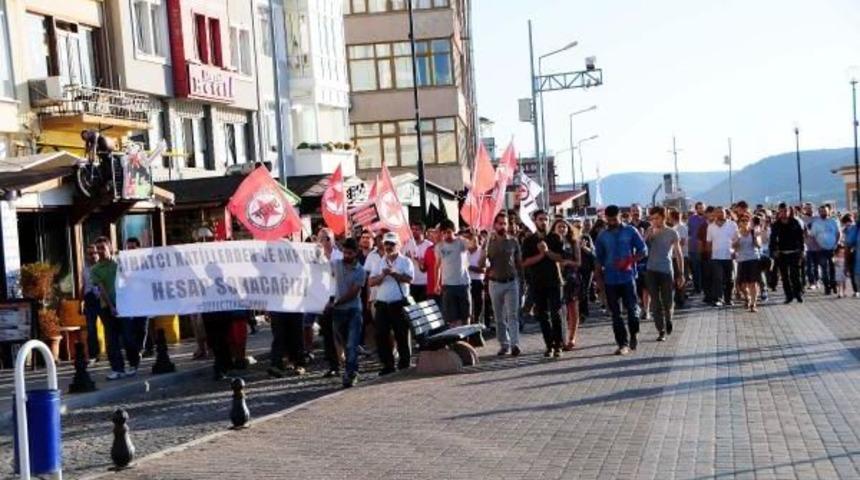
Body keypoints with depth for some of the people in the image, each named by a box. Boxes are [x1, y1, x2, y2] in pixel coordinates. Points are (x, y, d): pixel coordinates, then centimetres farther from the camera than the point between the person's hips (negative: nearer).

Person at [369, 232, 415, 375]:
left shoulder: (405, 261, 2)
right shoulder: (379, 263, 14)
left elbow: (409, 279, -12)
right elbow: (371, 282, 6)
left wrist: (394, 273, -19)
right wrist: (382, 275, -11)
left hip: (399, 304, -4)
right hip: (382, 304, 4)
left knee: (402, 336, 0)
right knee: (381, 336, 3)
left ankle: (405, 364, 8)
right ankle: (387, 365, 12)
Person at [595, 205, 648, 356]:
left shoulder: (630, 231, 1)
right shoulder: (602, 236, 8)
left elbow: (643, 250, 0)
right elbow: (599, 259, 12)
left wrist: (630, 261, -15)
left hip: (627, 277, -2)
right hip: (610, 279, 2)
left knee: (631, 308, -5)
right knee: (615, 313, 3)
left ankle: (634, 334, 21)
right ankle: (623, 344, 8)